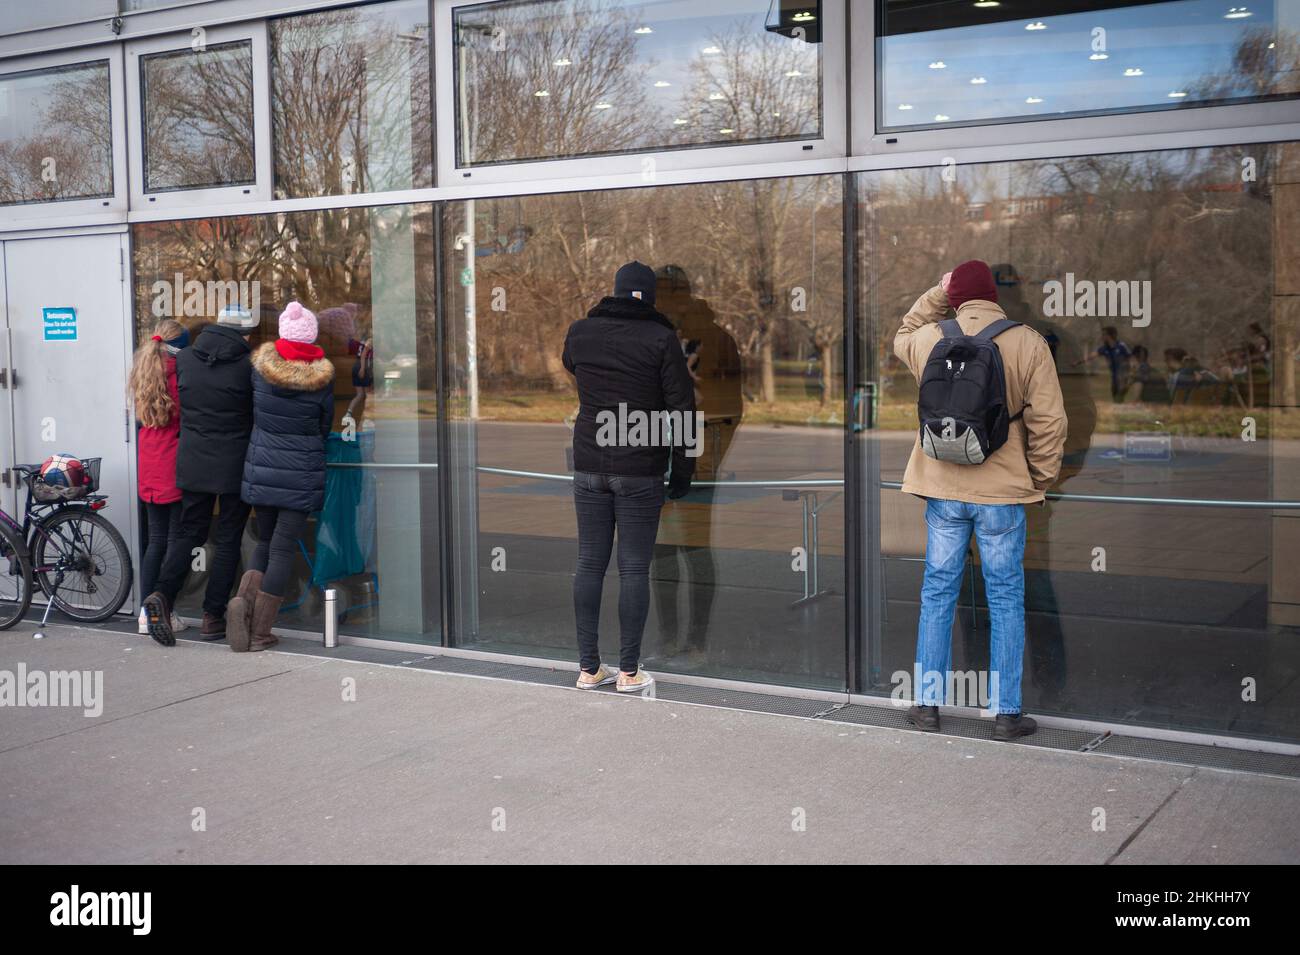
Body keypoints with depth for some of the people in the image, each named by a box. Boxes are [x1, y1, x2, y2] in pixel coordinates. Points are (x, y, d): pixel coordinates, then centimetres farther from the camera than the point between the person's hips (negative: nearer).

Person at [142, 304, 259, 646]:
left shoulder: (184, 359, 1)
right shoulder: (248, 365, -13)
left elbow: (180, 404, 12)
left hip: (193, 461, 4)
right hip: (235, 464, -4)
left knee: (189, 532, 14)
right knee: (228, 540, 7)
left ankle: (162, 594, -6)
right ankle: (213, 616, 9)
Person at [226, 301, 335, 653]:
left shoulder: (260, 367, -3)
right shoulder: (321, 377, -7)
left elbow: (255, 414, 11)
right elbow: (325, 426, 5)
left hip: (261, 470, 3)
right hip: (302, 474, -3)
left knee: (266, 541, 20)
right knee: (284, 549, 2)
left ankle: (244, 598, -5)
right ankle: (260, 633, 2)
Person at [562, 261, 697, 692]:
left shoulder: (579, 332, 3)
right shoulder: (661, 339, -7)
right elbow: (683, 408, -7)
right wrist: (682, 470, 1)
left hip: (589, 466, 4)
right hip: (641, 470, -3)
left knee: (590, 564, 9)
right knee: (634, 568, 2)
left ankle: (589, 668, 14)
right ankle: (629, 672, 7)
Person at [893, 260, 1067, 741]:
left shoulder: (928, 339, -1)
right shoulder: (1028, 343, -8)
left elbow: (903, 337, 26)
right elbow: (1048, 422, -7)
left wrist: (938, 293, 26)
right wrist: (1040, 480, 5)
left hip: (943, 489, 2)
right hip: (1003, 491, -2)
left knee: (938, 594, 12)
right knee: (1006, 600, 7)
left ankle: (927, 704, 17)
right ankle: (1006, 712, 10)